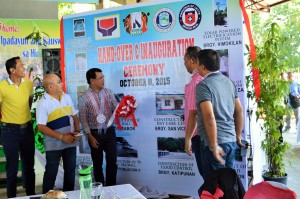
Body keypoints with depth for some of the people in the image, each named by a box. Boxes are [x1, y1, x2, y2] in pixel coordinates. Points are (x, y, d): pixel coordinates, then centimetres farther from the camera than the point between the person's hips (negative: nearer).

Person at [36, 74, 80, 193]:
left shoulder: (67, 97, 5)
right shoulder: (43, 103, -13)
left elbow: (74, 116, 12)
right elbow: (41, 127, -16)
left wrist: (77, 131, -6)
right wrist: (62, 137, -20)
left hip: (71, 142, 5)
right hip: (54, 145, -5)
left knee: (70, 170, 15)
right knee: (51, 173, 7)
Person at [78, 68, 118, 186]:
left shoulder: (108, 93, 3)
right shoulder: (83, 98, -7)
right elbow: (83, 119, -7)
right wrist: (90, 137, -10)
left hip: (109, 131, 2)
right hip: (95, 133, -2)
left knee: (112, 161, 3)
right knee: (97, 163, 10)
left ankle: (111, 187, 17)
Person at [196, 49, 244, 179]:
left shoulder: (203, 85, -13)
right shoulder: (229, 82, 10)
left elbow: (209, 117, -22)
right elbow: (239, 110, 15)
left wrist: (214, 146, -18)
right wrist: (238, 135, 24)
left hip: (215, 142, -7)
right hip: (231, 141, 8)